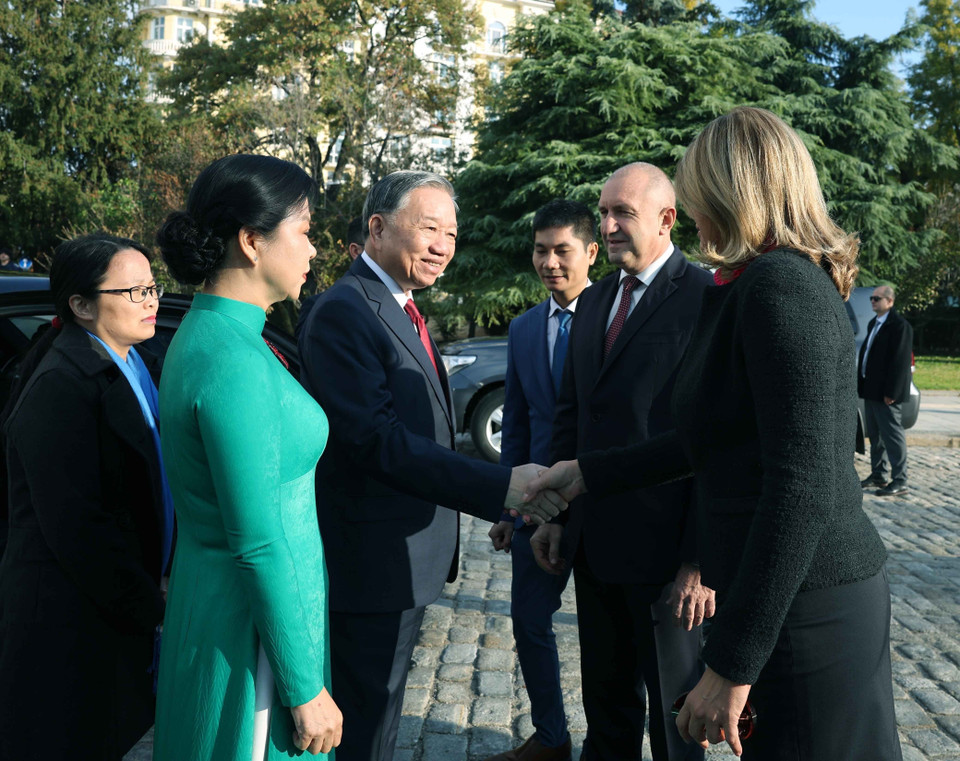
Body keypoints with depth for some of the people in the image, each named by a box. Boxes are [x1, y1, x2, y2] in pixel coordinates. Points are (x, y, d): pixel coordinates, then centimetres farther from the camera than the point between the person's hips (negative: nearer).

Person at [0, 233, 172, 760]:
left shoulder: (128, 369, 8)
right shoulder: (60, 387, -19)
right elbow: (74, 527, -22)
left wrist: (152, 588, 5)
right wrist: (150, 609, -15)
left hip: (120, 604, 8)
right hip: (70, 618, -8)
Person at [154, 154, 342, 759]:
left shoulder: (205, 333, 7)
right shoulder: (234, 362, -24)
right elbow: (260, 545, -24)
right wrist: (306, 689, -17)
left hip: (209, 592, 9)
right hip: (253, 622, -9)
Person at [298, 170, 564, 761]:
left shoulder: (401, 311, 13)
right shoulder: (345, 313, -19)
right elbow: (380, 440, -28)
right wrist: (501, 486, -32)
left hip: (408, 557, 10)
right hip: (372, 562, -10)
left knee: (379, 711, 24)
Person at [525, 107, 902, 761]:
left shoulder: (780, 286, -18)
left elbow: (803, 489, -24)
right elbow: (707, 442, 19)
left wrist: (731, 664, -21)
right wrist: (587, 473, 22)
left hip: (806, 610, -9)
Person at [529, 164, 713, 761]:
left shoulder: (706, 299, -13)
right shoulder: (594, 302, 12)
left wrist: (702, 560, -18)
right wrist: (557, 511, 11)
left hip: (665, 549, -7)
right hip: (594, 542, 7)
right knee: (606, 699, 21)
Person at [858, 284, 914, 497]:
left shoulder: (899, 326, -13)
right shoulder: (873, 324, 16)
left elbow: (901, 362, -18)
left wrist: (891, 392, -21)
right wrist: (861, 383, 14)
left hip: (886, 393, -9)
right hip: (870, 390, 9)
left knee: (892, 435, -5)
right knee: (875, 435, 15)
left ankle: (899, 482, -1)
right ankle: (877, 475, 25)